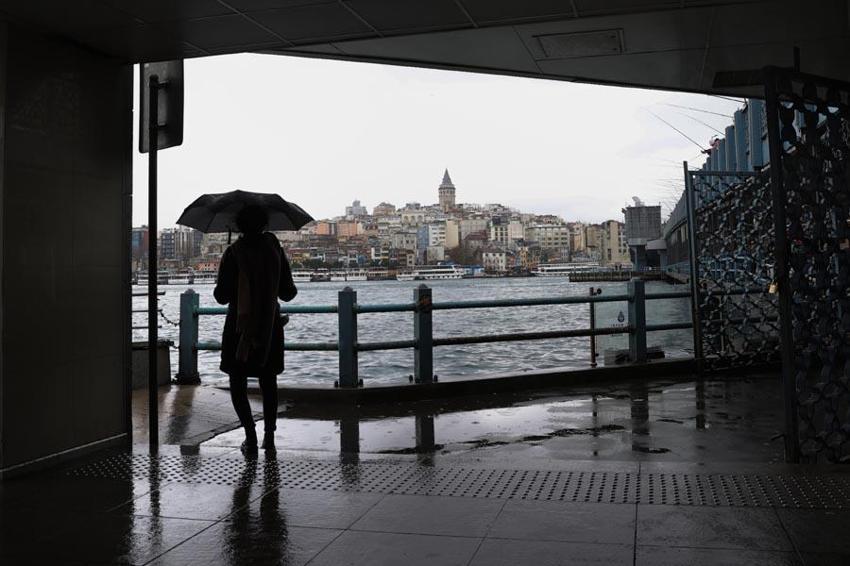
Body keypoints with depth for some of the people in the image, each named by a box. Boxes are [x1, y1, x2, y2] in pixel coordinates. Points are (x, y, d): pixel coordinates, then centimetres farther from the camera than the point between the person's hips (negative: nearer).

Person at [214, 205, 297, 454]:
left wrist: (221, 288, 13)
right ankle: (269, 434, 16)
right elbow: (287, 294, 2)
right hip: (270, 325, 3)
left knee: (238, 382, 5)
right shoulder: (275, 250, 0)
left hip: (240, 325, -3)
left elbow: (222, 297, -9)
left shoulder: (233, 253, -8)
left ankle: (251, 436, -9)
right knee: (268, 380, 17)